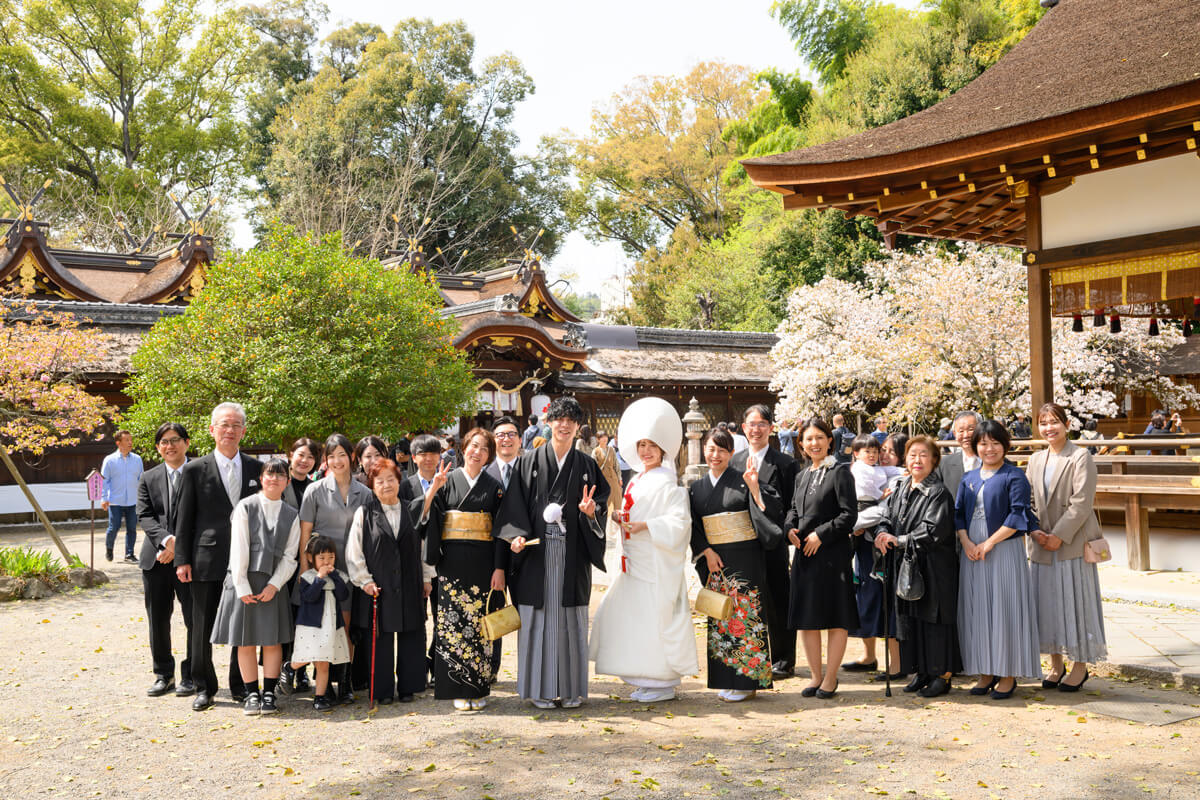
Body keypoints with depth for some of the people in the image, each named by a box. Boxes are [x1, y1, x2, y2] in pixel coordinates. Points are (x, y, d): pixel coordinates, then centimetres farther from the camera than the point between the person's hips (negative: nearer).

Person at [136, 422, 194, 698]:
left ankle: (191, 676, 13)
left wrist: (179, 543, -16)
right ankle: (163, 674, 23)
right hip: (156, 559, 4)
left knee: (195, 620, 0)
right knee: (158, 620, 9)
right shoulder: (148, 478, 13)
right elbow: (145, 516, 3)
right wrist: (166, 540, -15)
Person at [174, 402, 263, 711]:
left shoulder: (256, 468, 6)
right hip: (208, 560, -2)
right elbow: (184, 518, 1)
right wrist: (182, 559, -4)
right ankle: (204, 687, 20)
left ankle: (241, 685, 22)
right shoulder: (195, 470, 0)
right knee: (203, 627, 6)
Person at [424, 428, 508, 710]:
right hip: (452, 562, 0)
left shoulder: (494, 486, 7)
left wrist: (500, 568, -5)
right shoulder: (447, 481, 7)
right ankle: (459, 689, 4)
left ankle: (479, 688, 10)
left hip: (483, 562, 0)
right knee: (454, 620, -2)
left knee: (481, 621, 1)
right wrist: (433, 490, -17)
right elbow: (426, 517, -3)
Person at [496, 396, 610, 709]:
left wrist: (591, 510, -15)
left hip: (572, 554, 1)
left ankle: (571, 688, 12)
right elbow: (514, 504, 0)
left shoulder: (586, 465, 10)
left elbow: (603, 500, 7)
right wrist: (517, 535, -14)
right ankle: (540, 688, 10)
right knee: (539, 616, 1)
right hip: (537, 551, -1)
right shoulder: (529, 462, 6)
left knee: (571, 618, 4)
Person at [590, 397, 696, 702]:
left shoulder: (667, 482, -9)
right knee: (632, 617, 10)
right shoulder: (637, 480, 16)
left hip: (658, 563, -9)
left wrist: (644, 525, -23)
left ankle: (664, 684, 5)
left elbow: (678, 522, -18)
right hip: (635, 562, 9)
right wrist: (620, 519, 6)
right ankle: (647, 681, 19)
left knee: (656, 617, -5)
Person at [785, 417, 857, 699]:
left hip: (832, 554, -7)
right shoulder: (802, 476, 15)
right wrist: (790, 528, 1)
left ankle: (830, 678, 9)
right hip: (804, 554, 7)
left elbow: (849, 514, -11)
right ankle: (816, 675, 21)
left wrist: (821, 534, -15)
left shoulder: (839, 472, -6)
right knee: (806, 618, 10)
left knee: (835, 619, 0)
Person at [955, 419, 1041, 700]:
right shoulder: (968, 479, 15)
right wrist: (966, 542, -6)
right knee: (976, 611, 5)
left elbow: (1018, 514, -11)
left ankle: (1008, 674, 4)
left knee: (1004, 610, -4)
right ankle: (986, 672, 13)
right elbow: (958, 513, 11)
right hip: (972, 554, 5)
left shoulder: (1014, 476, -2)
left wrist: (989, 543, -15)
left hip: (1004, 552, -5)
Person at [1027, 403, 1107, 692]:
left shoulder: (1080, 457, -6)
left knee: (1074, 601, -1)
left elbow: (1082, 503, -13)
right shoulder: (1035, 460, 13)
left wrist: (1059, 536, -16)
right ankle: (1056, 665, 19)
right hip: (1042, 546, 5)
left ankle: (1080, 666, 11)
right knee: (1047, 602, 8)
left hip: (1072, 543, -5)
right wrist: (1034, 531, -5)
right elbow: (1028, 500, 12)